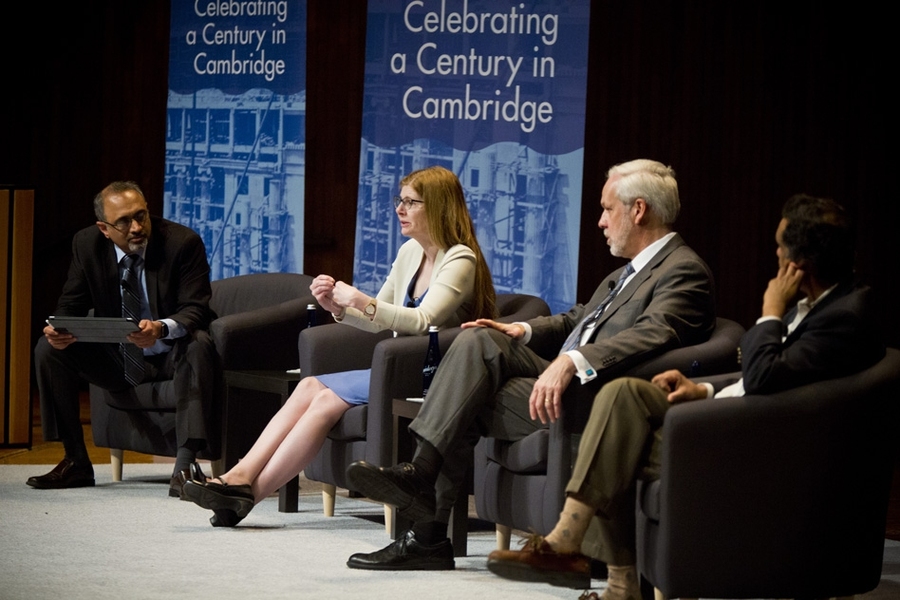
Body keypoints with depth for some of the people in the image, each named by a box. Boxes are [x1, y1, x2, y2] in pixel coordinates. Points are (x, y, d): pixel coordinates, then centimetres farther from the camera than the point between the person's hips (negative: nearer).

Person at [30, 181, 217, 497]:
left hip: (170, 357, -4)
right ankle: (76, 462, -6)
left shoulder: (183, 242, -16)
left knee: (198, 345, -37)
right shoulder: (87, 244, -5)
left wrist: (162, 329, -43)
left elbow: (196, 309, -20)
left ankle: (184, 465, -41)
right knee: (49, 349, -14)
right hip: (116, 358, 4)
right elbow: (71, 304, 1)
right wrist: (59, 328, -25)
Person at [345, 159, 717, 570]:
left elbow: (653, 334, -28)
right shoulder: (631, 271, 24)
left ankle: (428, 536, -9)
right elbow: (578, 320, 32)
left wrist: (572, 361, -40)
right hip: (564, 379, 9)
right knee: (479, 341, -12)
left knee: (469, 403, -15)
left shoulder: (683, 272, -10)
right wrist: (523, 332, 12)